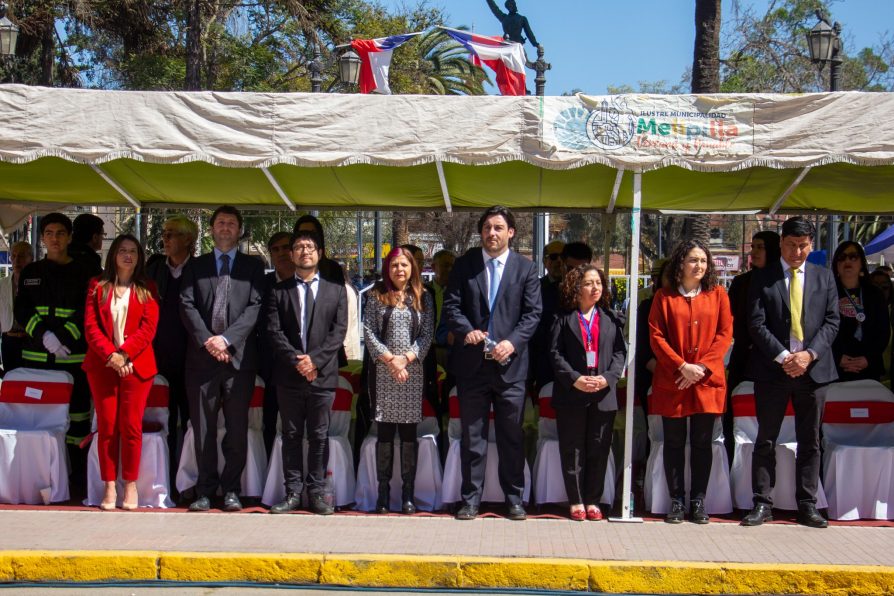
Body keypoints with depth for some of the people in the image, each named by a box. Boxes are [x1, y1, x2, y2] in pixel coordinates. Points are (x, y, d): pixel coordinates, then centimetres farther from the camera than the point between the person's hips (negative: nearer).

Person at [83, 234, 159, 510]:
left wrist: (123, 354, -12)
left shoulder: (147, 289, 9)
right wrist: (110, 355, -12)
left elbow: (148, 328, -1)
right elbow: (90, 325, 2)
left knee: (131, 426, -1)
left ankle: (131, 485, 7)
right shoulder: (98, 286, 10)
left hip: (136, 364, -1)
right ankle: (109, 487, 5)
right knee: (106, 426, 0)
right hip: (103, 364, 1)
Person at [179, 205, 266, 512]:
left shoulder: (253, 266, 11)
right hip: (201, 357, 1)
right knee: (203, 428, 3)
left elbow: (255, 306, 0)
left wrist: (227, 338, -12)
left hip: (240, 356, -1)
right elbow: (187, 305, 4)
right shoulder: (195, 266, 15)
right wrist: (207, 341, -10)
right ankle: (206, 490, 11)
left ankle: (231, 490, 10)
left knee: (237, 429, 1)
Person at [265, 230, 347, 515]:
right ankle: (293, 493, 11)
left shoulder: (336, 291, 9)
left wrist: (315, 359, -11)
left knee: (319, 436, 4)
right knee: (291, 436, 6)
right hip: (288, 375, 0)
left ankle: (317, 491, 11)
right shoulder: (278, 291, 8)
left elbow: (339, 331, 1)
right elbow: (274, 331, -1)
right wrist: (296, 361, -12)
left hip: (322, 374, 0)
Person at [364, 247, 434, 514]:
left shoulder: (423, 298, 9)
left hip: (412, 371, 0)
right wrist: (389, 359, -10)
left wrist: (406, 358, -10)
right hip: (383, 371, 0)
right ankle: (383, 490, 6)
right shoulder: (377, 296, 7)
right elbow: (369, 331, 0)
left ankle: (408, 493, 6)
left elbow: (427, 334, 3)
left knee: (409, 432, 2)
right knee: (385, 431, 1)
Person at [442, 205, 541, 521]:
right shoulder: (464, 264, 6)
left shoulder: (526, 268, 5)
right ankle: (470, 500, 14)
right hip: (472, 363, 1)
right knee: (472, 435, 6)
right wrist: (466, 330, -16)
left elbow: (532, 313, 1)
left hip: (510, 363, 0)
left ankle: (514, 500, 16)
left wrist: (513, 341, -14)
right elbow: (451, 305, 3)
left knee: (511, 436, 6)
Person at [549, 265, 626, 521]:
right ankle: (576, 500, 13)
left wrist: (608, 377, -11)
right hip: (571, 394, -2)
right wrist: (574, 378, -15)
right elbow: (555, 353, -3)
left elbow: (620, 351, 5)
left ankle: (592, 499, 16)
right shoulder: (563, 317, 2)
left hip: (604, 394, 2)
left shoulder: (610, 318, 9)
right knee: (572, 449, 4)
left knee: (599, 449, 6)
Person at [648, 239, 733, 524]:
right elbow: (656, 337, -1)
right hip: (672, 382, 0)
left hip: (708, 381, 1)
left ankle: (699, 501, 12)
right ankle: (676, 500, 11)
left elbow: (725, 334, 2)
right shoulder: (664, 296, 5)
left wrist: (702, 367, -9)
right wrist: (682, 366, -12)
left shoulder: (718, 294, 8)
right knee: (674, 442, 3)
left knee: (702, 442, 3)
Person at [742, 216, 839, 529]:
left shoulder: (824, 277, 10)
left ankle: (807, 505, 14)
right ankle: (762, 504, 9)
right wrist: (783, 357, -14)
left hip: (813, 368, 2)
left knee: (810, 441, 7)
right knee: (766, 440, 2)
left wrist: (809, 354, -10)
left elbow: (831, 322, 5)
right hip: (772, 369, -2)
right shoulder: (763, 277, 2)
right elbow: (756, 324, -4)